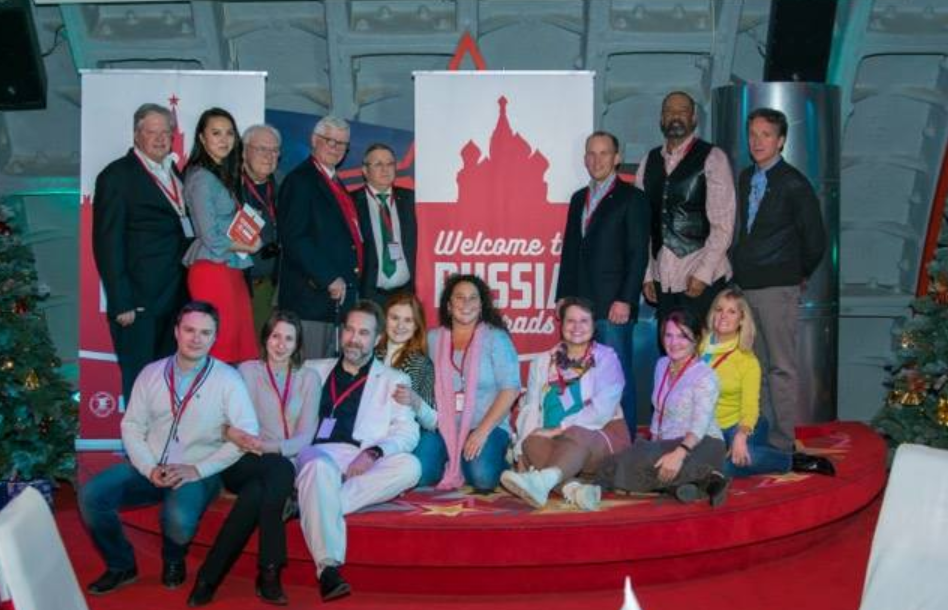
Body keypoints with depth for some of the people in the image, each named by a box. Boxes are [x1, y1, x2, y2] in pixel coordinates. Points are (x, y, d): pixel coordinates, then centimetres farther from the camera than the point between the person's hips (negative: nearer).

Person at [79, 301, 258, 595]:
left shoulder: (227, 379, -4)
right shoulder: (151, 373, 7)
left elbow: (247, 434, -12)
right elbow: (132, 426, 7)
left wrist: (198, 470, -17)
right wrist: (149, 468, -11)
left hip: (197, 474, -4)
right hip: (149, 468, 4)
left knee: (178, 519, -34)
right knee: (91, 495, -18)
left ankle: (173, 560, 5)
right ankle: (121, 565, 7)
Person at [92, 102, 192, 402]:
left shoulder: (172, 171, 16)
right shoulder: (118, 175, -5)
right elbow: (107, 243, -9)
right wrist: (121, 303, -15)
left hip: (176, 298, 7)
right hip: (139, 302, -7)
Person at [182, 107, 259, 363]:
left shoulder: (224, 177, 17)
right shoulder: (202, 178, -8)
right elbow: (210, 238, -12)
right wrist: (247, 247, 0)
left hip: (231, 270, 8)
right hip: (212, 271, -8)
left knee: (242, 347, 3)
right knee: (221, 348, -8)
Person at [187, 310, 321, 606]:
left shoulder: (309, 378, 12)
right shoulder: (247, 370, 9)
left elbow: (305, 436, 1)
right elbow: (232, 423, -3)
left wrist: (274, 447, -19)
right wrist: (237, 435, -28)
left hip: (283, 466, 1)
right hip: (245, 464, -1)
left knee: (256, 492, -35)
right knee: (280, 470, -36)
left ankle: (210, 576, -29)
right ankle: (268, 573, -34)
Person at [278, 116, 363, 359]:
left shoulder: (335, 183, 20)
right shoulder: (300, 180, -7)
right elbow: (293, 239, -16)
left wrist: (346, 283, 12)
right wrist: (329, 279, -18)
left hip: (339, 293, 9)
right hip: (312, 296, -9)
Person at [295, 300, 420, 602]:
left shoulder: (394, 380, 19)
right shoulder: (315, 370, 25)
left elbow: (407, 432, 6)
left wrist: (373, 453, -14)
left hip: (364, 463, 1)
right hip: (317, 454, 0)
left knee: (410, 466, -30)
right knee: (320, 465, -37)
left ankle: (310, 503, -31)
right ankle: (329, 567, -44)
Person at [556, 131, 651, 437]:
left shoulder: (631, 198, -1)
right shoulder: (579, 199, 19)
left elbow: (638, 254, -7)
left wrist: (625, 300, -14)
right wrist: (563, 297, 12)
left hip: (613, 307, -6)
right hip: (580, 305, 6)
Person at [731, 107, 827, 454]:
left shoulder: (794, 184, -6)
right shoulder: (745, 179, 12)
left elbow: (815, 241, -4)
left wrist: (800, 275, 6)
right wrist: (739, 270, 9)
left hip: (777, 288, -6)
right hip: (744, 286, 6)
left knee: (781, 367, -3)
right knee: (756, 365, 12)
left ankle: (782, 441, 1)